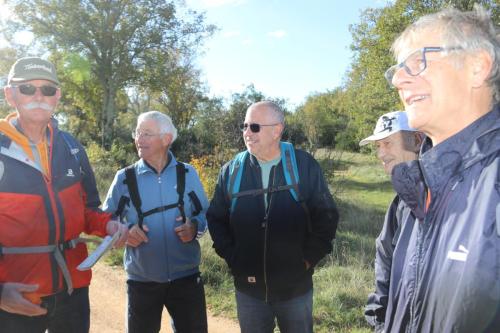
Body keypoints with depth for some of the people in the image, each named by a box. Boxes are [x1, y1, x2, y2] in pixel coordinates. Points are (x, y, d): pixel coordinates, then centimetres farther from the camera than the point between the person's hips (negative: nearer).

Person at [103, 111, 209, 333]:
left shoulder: (188, 174, -2)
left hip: (186, 277, 0)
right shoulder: (124, 178, -3)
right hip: (141, 280, 0)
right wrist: (125, 231, -16)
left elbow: (205, 213, 5)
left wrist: (194, 227, -16)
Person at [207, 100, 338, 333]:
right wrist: (232, 258, -2)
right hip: (249, 288, 2)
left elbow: (326, 216, -3)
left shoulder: (304, 166, -9)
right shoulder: (231, 171, -3)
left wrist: (308, 258, -7)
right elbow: (216, 218, 5)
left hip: (296, 287, -1)